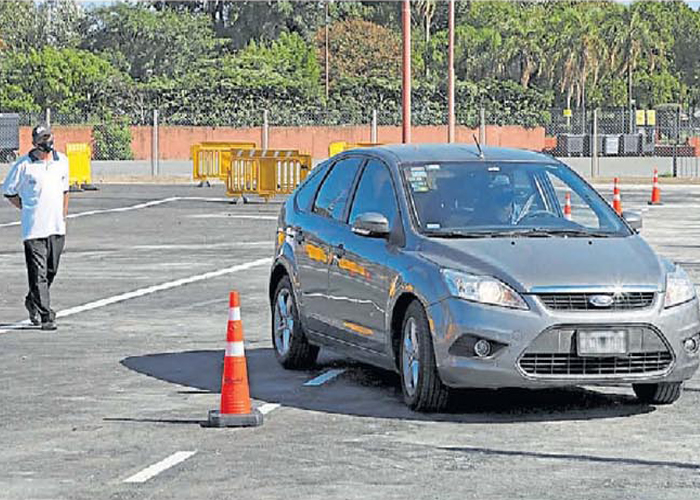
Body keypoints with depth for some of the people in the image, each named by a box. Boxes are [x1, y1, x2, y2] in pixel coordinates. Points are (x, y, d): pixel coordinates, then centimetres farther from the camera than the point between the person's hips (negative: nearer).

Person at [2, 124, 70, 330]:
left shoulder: (62, 161, 8)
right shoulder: (23, 165, -7)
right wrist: (29, 211, 0)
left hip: (57, 228, 5)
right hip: (34, 228, -5)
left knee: (51, 271, 13)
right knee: (38, 274, -8)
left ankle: (33, 301, 36)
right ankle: (46, 316, -8)